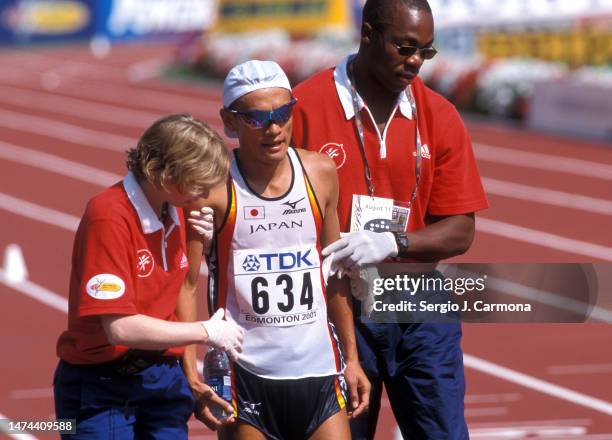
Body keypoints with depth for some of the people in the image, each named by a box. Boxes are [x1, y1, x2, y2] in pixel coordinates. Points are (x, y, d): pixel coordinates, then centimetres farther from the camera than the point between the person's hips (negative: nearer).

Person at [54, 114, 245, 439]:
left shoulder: (175, 212, 6)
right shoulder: (108, 217, -20)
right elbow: (120, 327, -24)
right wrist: (207, 331, -15)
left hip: (163, 379, 7)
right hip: (102, 388, -7)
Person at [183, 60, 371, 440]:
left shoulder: (321, 174, 4)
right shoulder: (213, 187, -9)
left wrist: (351, 356, 14)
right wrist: (191, 373, -15)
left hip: (318, 369, 3)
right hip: (244, 375, -3)